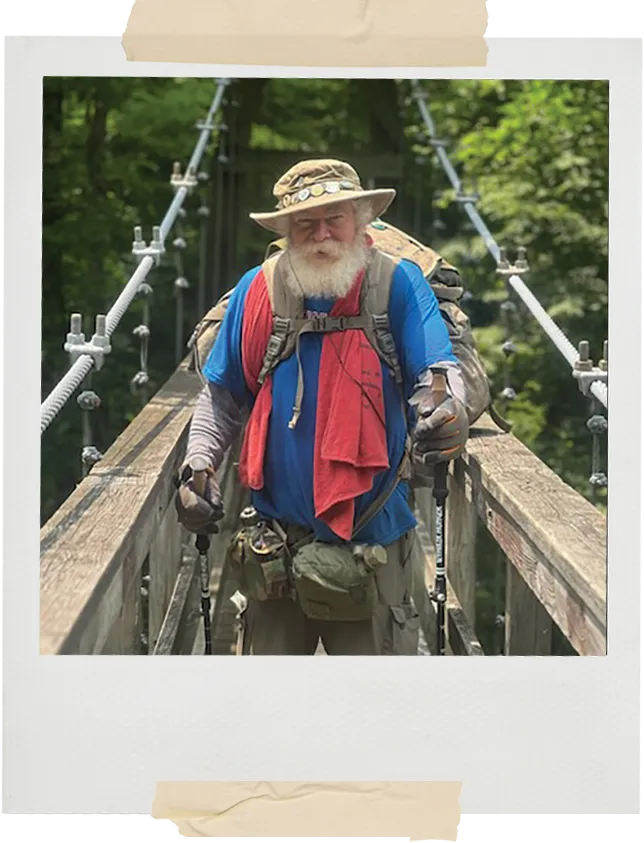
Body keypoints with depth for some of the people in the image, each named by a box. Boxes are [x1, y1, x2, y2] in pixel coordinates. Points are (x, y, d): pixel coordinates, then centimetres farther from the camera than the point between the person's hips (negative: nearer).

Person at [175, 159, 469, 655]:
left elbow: (437, 372, -15)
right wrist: (197, 467, 0)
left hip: (371, 544, -3)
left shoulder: (398, 284, -4)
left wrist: (445, 415, -38)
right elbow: (222, 398, 14)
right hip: (274, 541, 3)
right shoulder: (258, 290, 4)